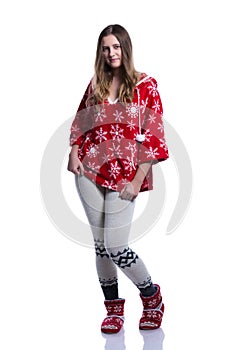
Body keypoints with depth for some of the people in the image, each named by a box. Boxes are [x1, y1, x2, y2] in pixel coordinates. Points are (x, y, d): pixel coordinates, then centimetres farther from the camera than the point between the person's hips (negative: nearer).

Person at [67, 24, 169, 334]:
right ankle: (113, 308, 24)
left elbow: (153, 136, -6)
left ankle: (152, 297, 18)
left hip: (124, 175, -4)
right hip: (90, 172, 4)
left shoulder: (145, 85, -2)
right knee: (100, 244, 7)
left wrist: (138, 180, -12)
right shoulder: (95, 85, 10)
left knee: (114, 246, -8)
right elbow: (80, 122, 18)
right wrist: (74, 152, 0)